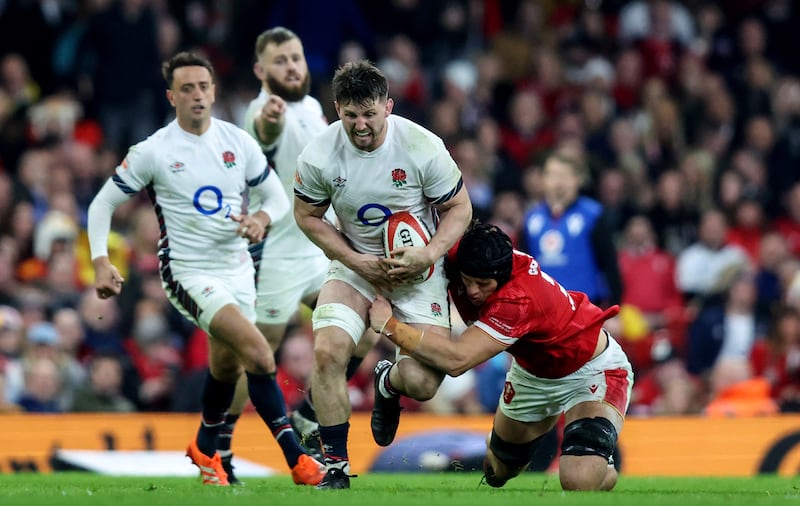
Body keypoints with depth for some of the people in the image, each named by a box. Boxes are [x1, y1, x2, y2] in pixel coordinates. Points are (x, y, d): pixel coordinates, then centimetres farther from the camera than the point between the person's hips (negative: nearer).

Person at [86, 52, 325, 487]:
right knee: (259, 354, -22)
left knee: (226, 366, 18)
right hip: (189, 274, -5)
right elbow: (102, 204, 0)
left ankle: (205, 448, 46)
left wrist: (262, 218, -13)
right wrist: (101, 263, -12)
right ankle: (297, 459, -21)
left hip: (237, 269, 5)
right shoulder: (152, 152, -8)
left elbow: (277, 197, 10)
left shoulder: (238, 141, 3)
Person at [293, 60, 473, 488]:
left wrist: (427, 256, -22)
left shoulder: (423, 148, -19)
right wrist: (357, 262, -11)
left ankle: (388, 383, 28)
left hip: (417, 265, -1)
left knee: (421, 384, -13)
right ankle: (336, 466, -5)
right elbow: (308, 216, 0)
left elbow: (459, 208, -6)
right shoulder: (318, 156, -15)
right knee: (327, 353, -22)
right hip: (355, 263, 1)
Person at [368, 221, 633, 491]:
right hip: (533, 371, 7)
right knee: (498, 471, 21)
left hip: (591, 369, -7)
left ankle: (604, 472, 8)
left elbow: (457, 360, -48)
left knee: (579, 481, -28)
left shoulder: (518, 300, -42)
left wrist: (389, 325, -41)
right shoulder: (455, 257, -22)